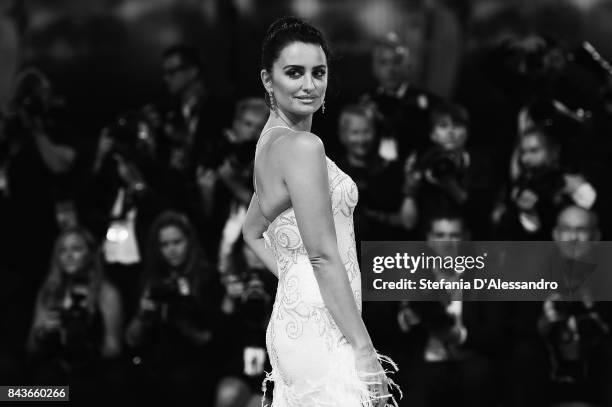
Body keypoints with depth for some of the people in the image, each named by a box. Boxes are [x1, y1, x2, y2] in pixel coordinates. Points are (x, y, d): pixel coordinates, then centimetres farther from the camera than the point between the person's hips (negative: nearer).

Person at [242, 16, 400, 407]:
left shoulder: (270, 142, 14)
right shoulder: (303, 146, -14)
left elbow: (253, 232, 29)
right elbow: (324, 256, -18)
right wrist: (363, 348, -16)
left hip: (290, 324, 10)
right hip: (322, 331, -10)